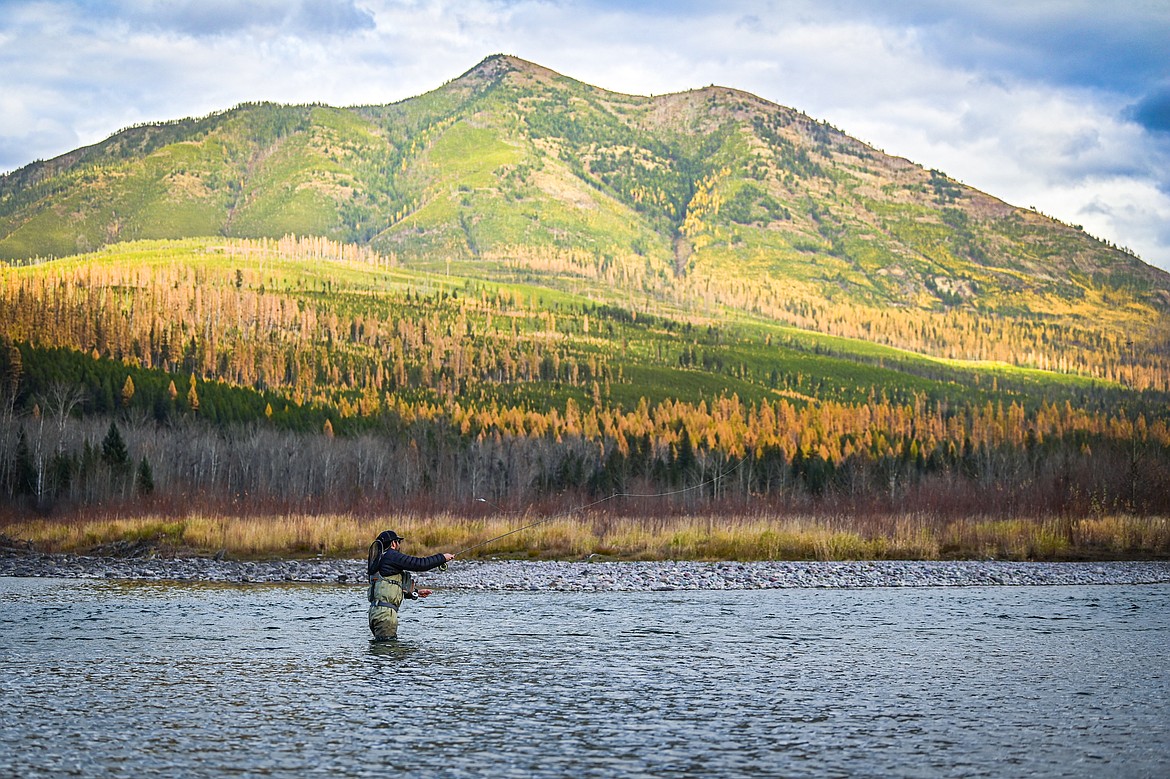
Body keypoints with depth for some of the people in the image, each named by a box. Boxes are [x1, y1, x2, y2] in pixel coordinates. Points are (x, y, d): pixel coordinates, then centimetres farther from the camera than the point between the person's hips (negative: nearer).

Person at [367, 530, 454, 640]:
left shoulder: (379, 560, 21)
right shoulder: (392, 556, -8)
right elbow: (420, 564, -10)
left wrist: (415, 592, 30)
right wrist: (443, 557, 2)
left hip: (375, 611, 10)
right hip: (385, 613, -10)